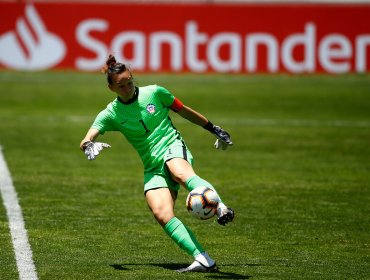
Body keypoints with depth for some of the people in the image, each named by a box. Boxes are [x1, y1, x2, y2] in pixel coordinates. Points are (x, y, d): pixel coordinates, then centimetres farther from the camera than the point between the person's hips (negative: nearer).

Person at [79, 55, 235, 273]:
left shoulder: (154, 93, 6)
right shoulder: (111, 114, 6)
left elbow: (184, 111, 18)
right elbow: (85, 141, -4)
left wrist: (214, 129, 23)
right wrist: (89, 146, -29)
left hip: (174, 148, -2)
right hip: (153, 168, 2)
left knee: (181, 173, -41)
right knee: (162, 214, -25)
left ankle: (221, 208, -66)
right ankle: (203, 260, -33)